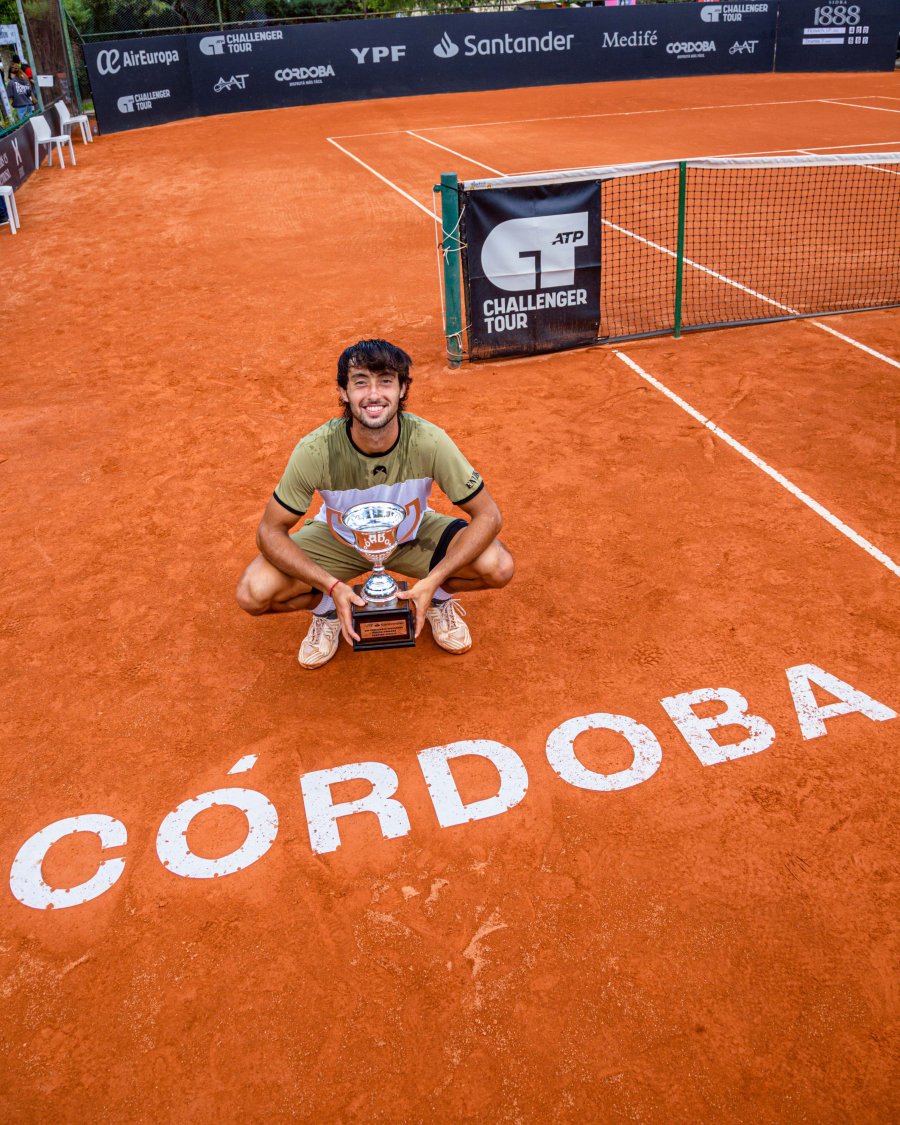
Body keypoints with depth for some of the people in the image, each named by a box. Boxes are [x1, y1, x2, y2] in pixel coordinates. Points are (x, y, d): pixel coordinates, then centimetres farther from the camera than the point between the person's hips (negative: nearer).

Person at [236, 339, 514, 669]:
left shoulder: (428, 441, -30)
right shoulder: (316, 450, -30)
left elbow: (488, 515, -22)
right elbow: (270, 532, -21)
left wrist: (432, 581, -33)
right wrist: (333, 586, -33)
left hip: (413, 536, 0)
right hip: (338, 539, 0)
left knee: (498, 568, -25)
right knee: (253, 593, -23)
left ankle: (439, 597, 9)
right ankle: (326, 610, 10)